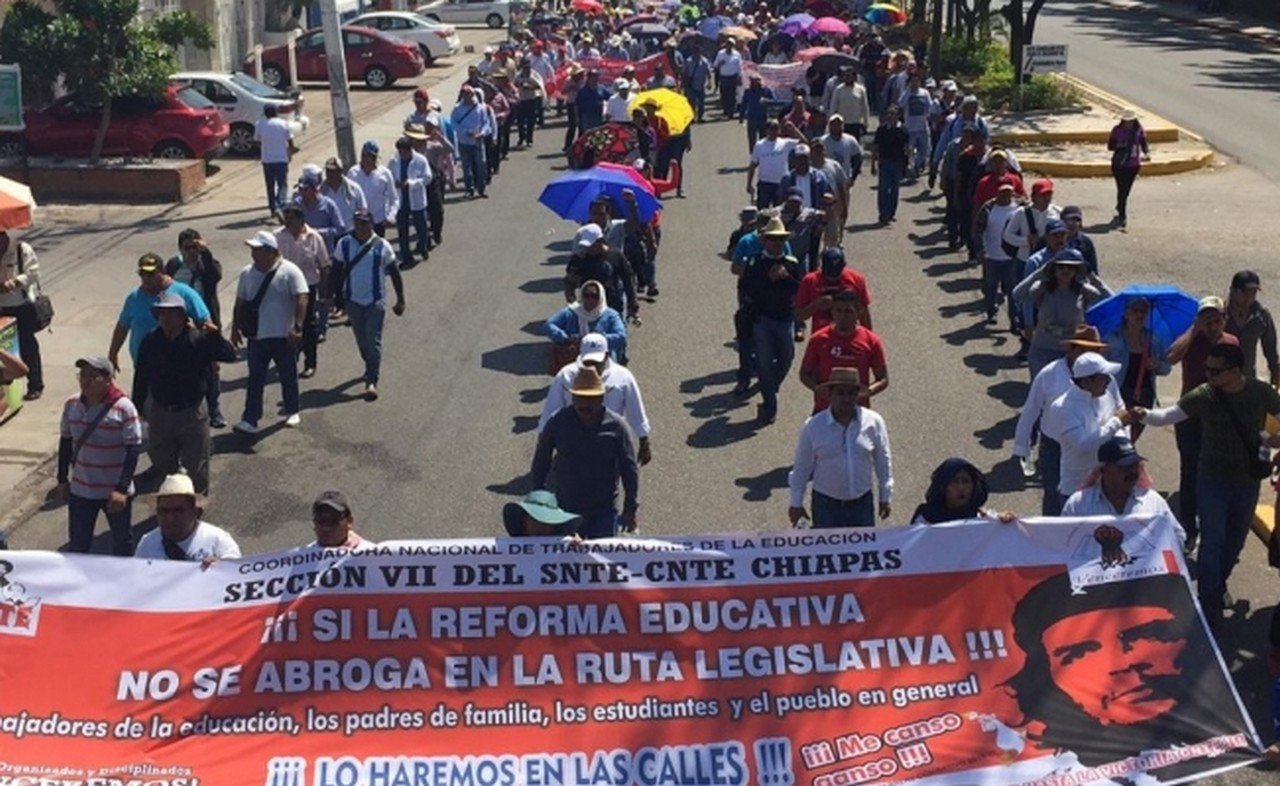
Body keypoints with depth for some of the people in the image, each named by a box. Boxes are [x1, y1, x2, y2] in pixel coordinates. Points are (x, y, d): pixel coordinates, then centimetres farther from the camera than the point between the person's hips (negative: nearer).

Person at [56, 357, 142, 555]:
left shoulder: (123, 408, -18)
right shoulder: (71, 405, -3)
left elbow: (133, 451, -16)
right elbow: (66, 442, 9)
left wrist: (122, 489, -20)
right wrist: (62, 479, 10)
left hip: (115, 491, -4)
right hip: (80, 490, 4)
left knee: (122, 541, 17)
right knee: (77, 544, 13)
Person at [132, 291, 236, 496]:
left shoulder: (198, 339, -12)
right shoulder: (151, 342, -3)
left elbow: (230, 356, -19)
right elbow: (141, 378, 4)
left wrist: (216, 336, -36)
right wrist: (137, 408, 6)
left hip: (192, 413, -3)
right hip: (160, 413, 3)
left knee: (196, 467, 8)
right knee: (162, 464, 18)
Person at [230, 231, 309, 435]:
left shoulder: (289, 271, -11)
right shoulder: (247, 273, 6)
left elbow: (301, 299, -16)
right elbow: (240, 303, 14)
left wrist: (297, 327, -24)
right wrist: (235, 327, 10)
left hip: (283, 336, -3)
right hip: (256, 336, 3)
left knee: (288, 377, 12)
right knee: (255, 379, 0)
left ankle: (292, 411, 30)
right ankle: (250, 420, -1)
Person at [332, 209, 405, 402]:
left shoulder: (381, 245, -7)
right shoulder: (345, 244, -2)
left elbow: (394, 273, 0)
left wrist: (400, 300, 2)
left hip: (375, 301, -3)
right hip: (353, 301, 3)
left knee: (373, 341, -9)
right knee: (361, 340, 15)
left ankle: (372, 381, -10)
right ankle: (372, 368, 39)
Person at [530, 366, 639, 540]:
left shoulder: (617, 426, -9)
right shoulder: (558, 422, -5)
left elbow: (630, 470, -2)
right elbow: (541, 461, 7)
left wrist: (630, 510, -2)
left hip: (604, 512, -1)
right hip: (566, 510, 1)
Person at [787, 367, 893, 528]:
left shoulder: (873, 422, -5)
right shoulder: (813, 426, -8)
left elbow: (883, 462, 5)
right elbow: (801, 467, 1)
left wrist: (885, 498, 10)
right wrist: (796, 503, 6)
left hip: (862, 503, 1)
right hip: (826, 505, -1)